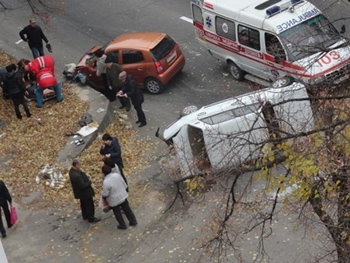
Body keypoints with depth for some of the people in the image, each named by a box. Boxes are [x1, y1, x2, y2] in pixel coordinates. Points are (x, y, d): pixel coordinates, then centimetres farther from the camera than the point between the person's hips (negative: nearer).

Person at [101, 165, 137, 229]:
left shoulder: (106, 182, -30)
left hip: (114, 200, -5)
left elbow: (105, 194, -19)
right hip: (123, 195, 5)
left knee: (117, 213, 17)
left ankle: (123, 225, 30)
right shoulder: (117, 175, -14)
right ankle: (133, 221, 35)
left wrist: (103, 197, 4)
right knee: (127, 209, 22)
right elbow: (124, 185, -2)